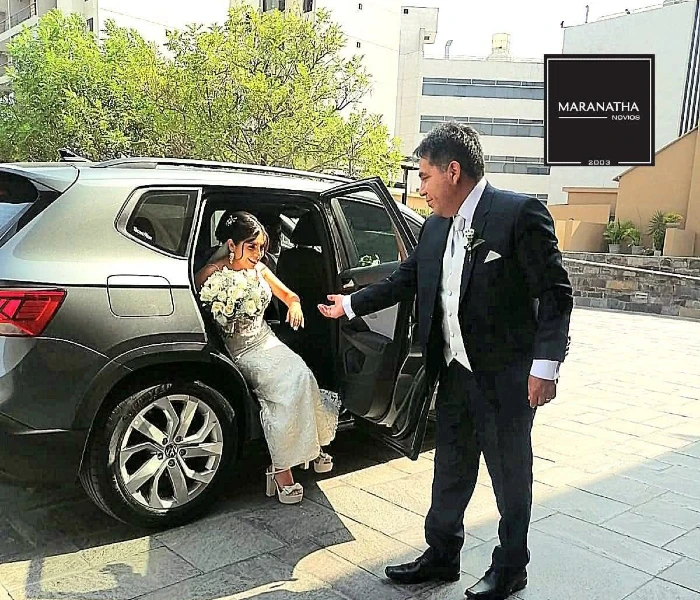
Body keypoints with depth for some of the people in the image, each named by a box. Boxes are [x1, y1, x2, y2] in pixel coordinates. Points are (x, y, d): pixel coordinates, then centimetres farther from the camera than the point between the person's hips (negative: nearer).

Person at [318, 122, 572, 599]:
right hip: (455, 372, 7)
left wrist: (545, 365, -20)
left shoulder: (520, 214, -14)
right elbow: (404, 280, 19)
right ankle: (442, 556, 37)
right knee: (450, 471, 18)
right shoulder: (436, 228, 8)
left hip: (506, 376, -6)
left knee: (511, 475, 11)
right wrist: (349, 305, 22)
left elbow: (555, 293, -14)